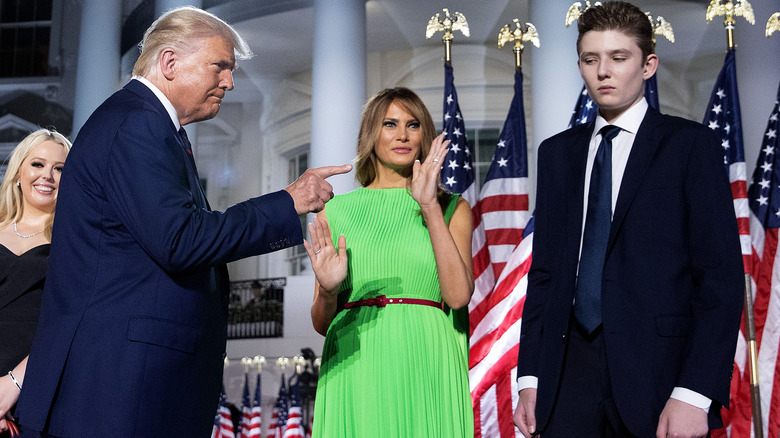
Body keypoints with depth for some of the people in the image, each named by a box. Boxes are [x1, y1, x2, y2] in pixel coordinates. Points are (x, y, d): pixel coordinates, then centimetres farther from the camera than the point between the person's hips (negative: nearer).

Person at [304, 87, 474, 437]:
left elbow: (458, 295, -7)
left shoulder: (452, 208, 9)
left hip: (426, 368, 0)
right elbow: (321, 323, 12)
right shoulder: (333, 212, 10)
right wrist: (327, 291, -10)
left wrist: (430, 207, -9)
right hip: (355, 371, 1)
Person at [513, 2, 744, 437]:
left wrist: (694, 395, -15)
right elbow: (544, 271, 12)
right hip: (571, 371, 3)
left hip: (658, 368, -3)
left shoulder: (691, 145, 0)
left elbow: (721, 276, -6)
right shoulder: (558, 152, 13)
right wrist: (530, 378, 4)